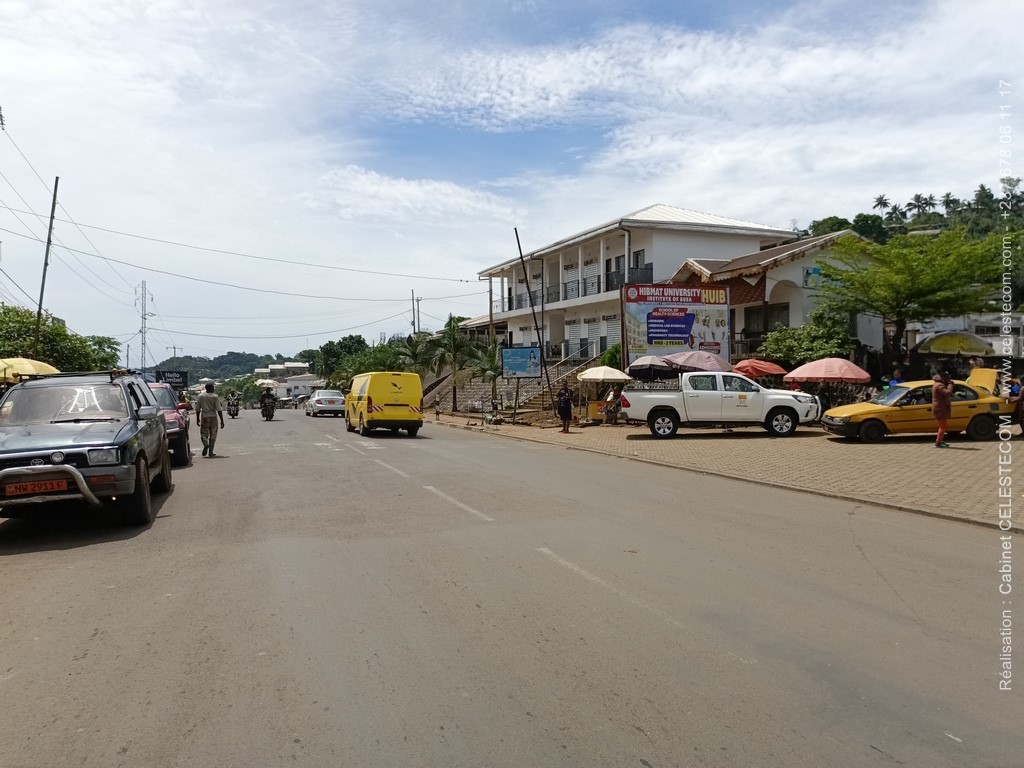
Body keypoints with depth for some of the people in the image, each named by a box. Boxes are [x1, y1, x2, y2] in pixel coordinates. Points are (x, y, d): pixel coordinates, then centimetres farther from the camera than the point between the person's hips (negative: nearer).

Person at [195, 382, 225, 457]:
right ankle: (210, 452, 7)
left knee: (204, 433, 11)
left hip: (204, 417, 1)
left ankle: (206, 444, -21)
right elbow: (219, 410, -9)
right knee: (213, 435, 7)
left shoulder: (200, 396, 4)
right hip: (213, 417, -1)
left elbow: (197, 409, 6)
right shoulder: (215, 396, -5)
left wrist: (197, 419, 18)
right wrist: (222, 421, -7)